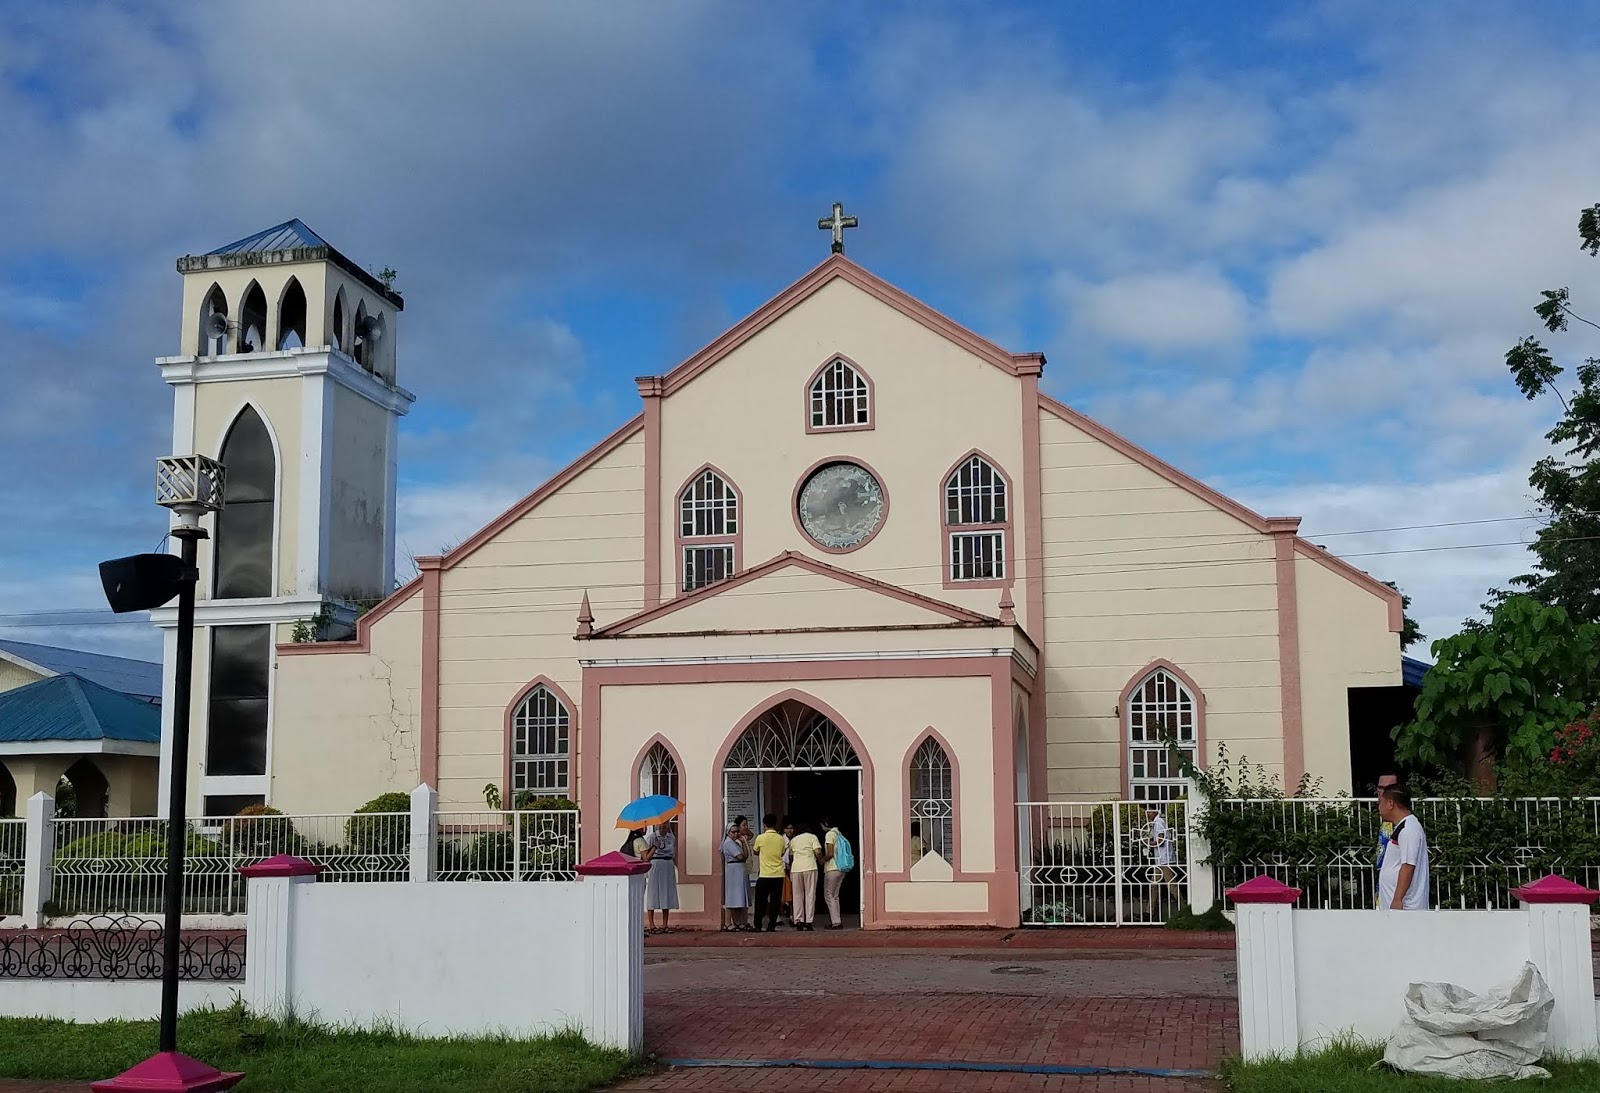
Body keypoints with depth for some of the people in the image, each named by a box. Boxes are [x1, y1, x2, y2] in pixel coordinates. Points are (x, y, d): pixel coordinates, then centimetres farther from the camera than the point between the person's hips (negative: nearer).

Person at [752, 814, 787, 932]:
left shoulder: (760, 838, -7)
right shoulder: (780, 839, 0)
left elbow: (756, 852, 10)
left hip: (764, 874, -2)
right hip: (778, 874, 2)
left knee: (761, 900, 7)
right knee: (775, 900, 6)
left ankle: (758, 925, 6)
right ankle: (771, 925, 2)